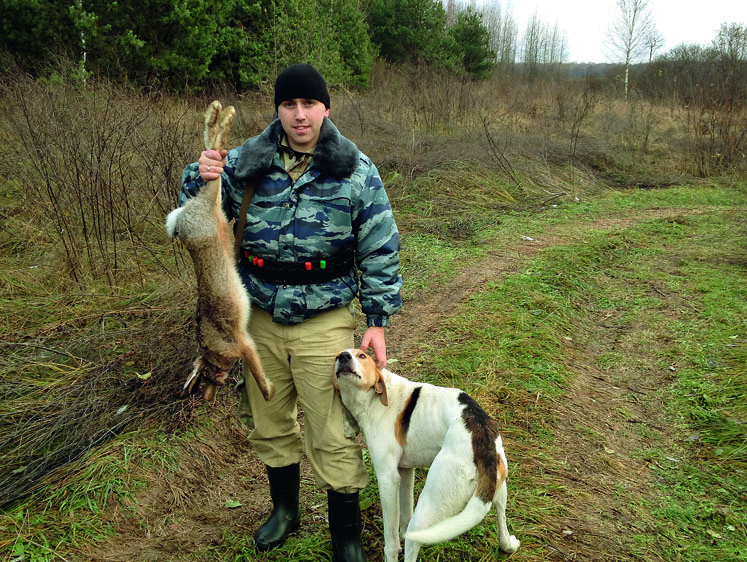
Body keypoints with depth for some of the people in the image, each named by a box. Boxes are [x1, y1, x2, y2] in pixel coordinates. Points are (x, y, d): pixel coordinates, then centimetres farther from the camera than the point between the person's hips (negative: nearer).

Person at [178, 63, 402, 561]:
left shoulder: (356, 171, -6)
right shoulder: (247, 162, -1)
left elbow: (381, 250, -2)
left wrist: (378, 321, -5)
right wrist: (200, 178, -17)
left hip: (325, 322, -3)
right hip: (260, 319, 4)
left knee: (333, 437, 2)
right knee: (269, 424, 19)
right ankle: (284, 509, 44)